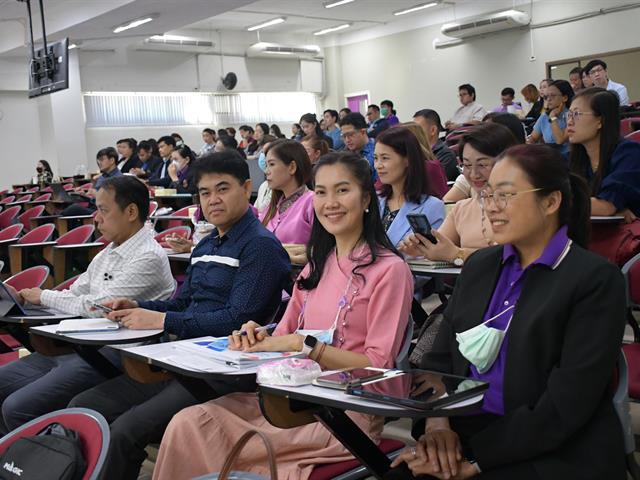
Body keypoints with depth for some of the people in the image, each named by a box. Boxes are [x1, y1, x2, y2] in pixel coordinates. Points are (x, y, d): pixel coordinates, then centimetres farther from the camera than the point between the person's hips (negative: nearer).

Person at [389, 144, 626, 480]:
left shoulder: (596, 279, -9)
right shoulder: (479, 265, 10)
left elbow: (566, 404, -15)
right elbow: (439, 357, 9)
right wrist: (436, 423, -10)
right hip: (464, 438, 5)